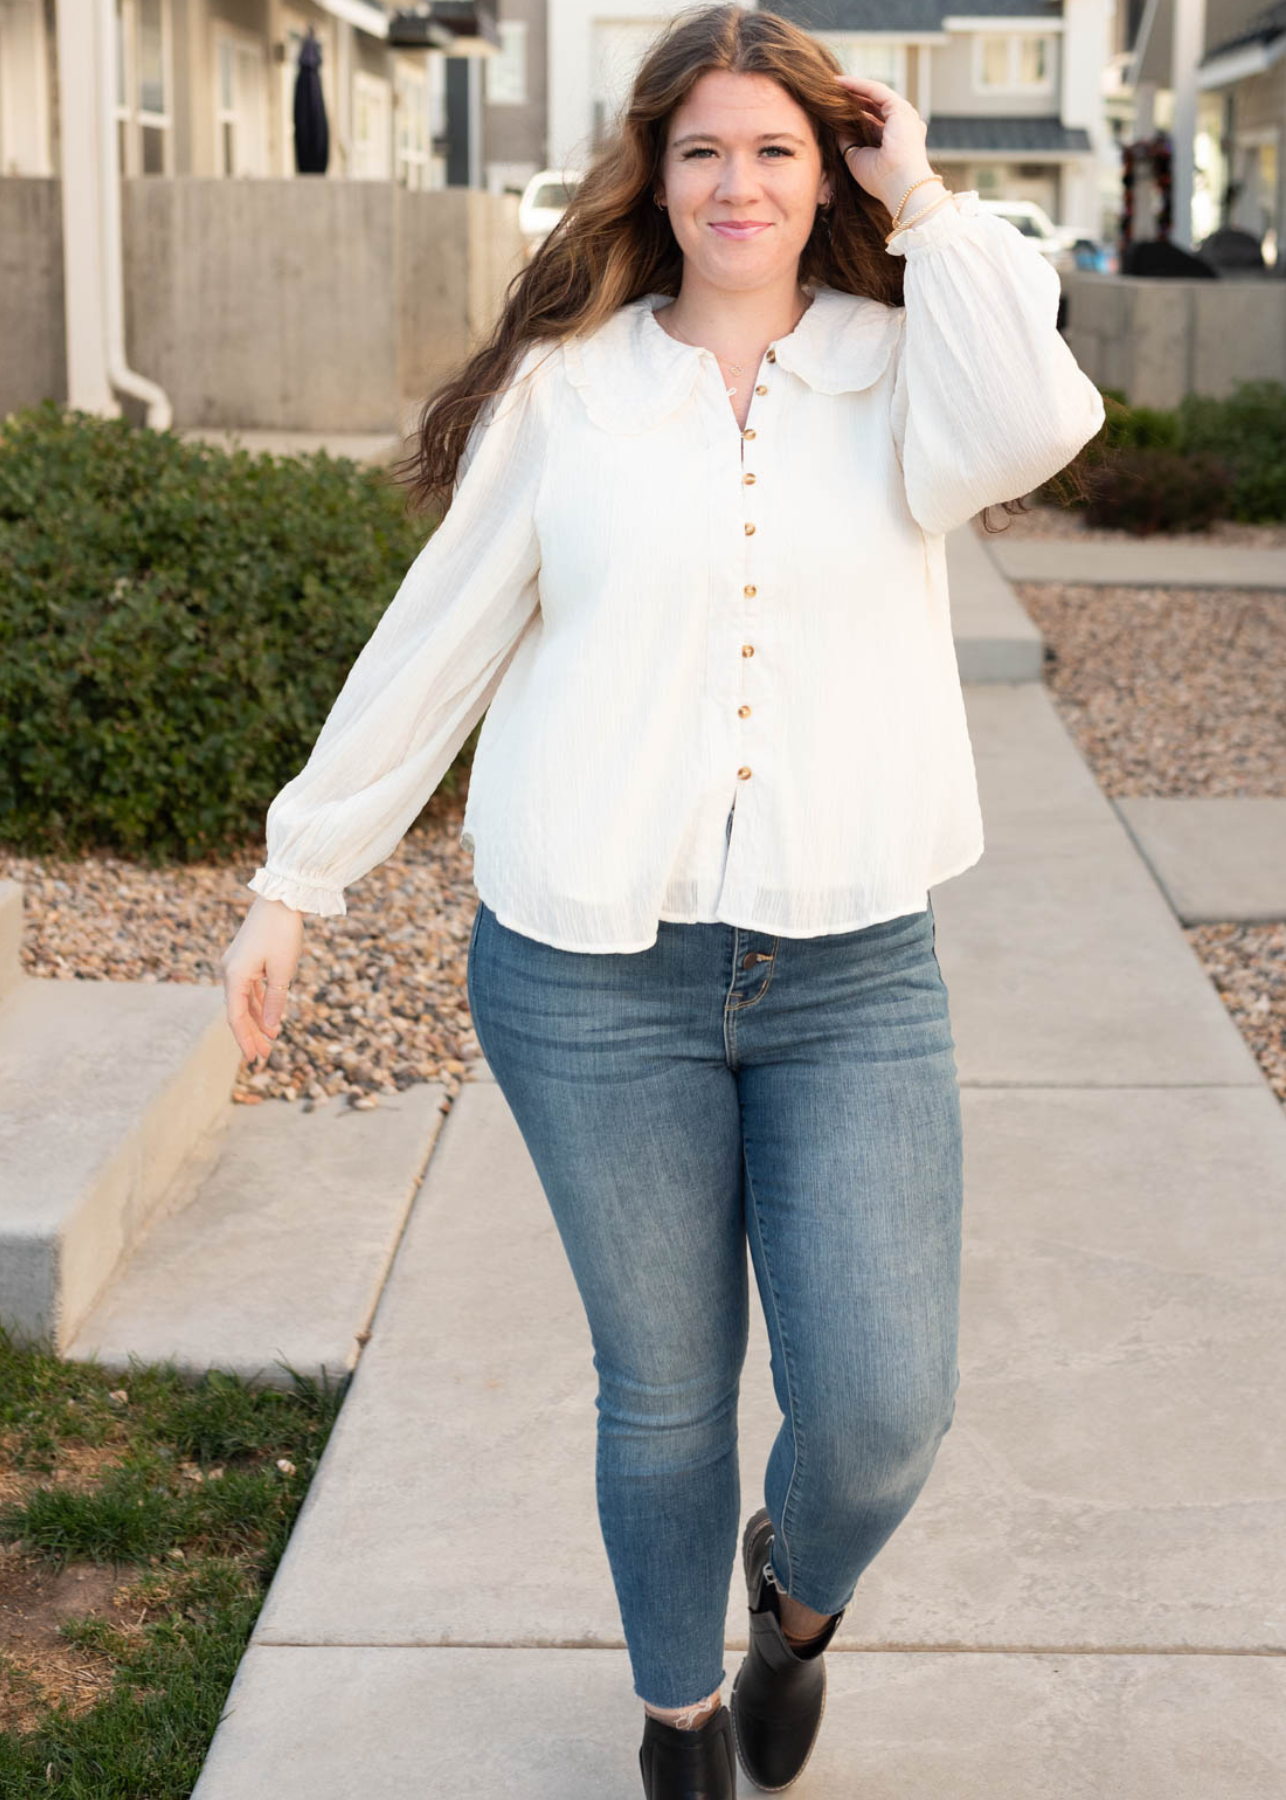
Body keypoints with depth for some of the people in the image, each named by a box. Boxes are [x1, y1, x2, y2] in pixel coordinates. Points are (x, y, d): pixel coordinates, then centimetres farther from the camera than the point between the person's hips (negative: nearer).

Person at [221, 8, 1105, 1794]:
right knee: (665, 1399, 11)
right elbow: (435, 644, 10)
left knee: (884, 1411, -4)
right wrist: (298, 876, 13)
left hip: (854, 974, 0)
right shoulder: (565, 392, 4)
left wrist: (927, 200, -6)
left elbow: (1032, 424, -19)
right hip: (594, 978, 0)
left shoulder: (898, 372, 5)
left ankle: (798, 1582, 33)